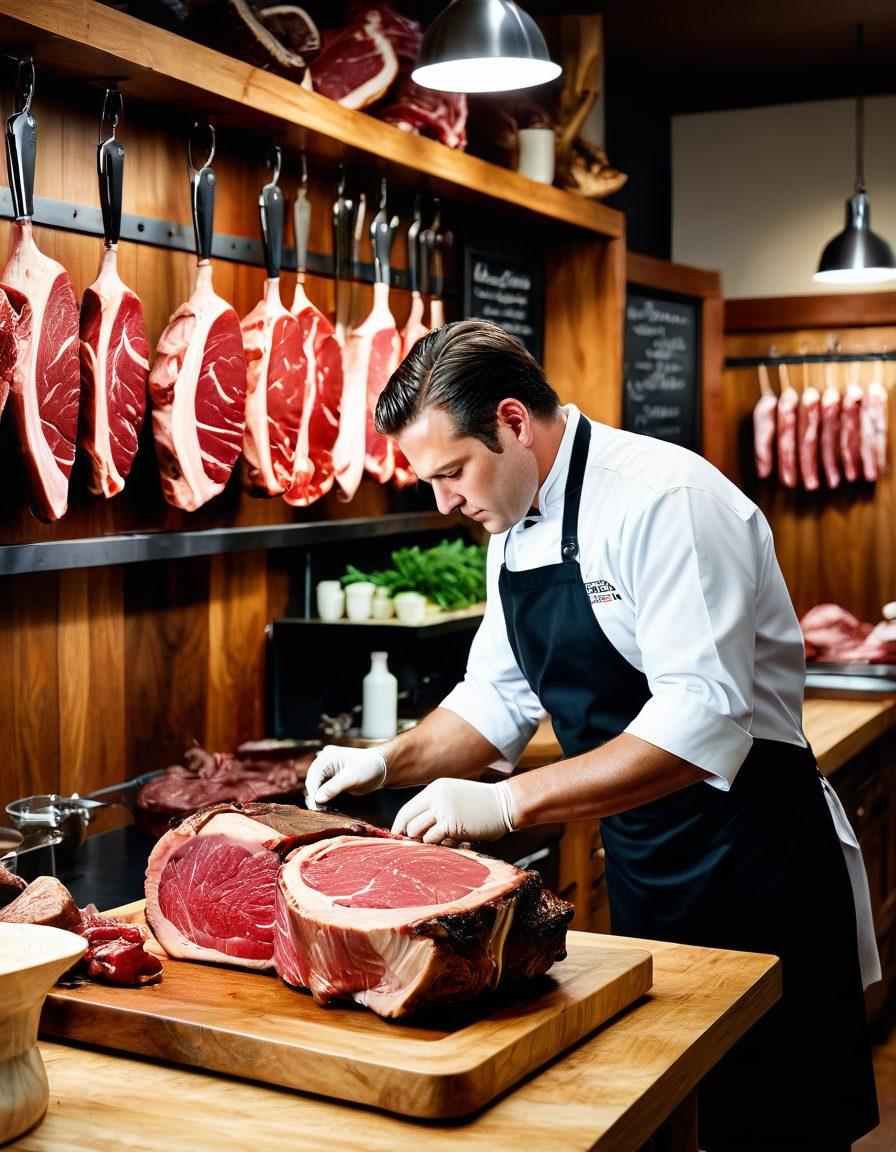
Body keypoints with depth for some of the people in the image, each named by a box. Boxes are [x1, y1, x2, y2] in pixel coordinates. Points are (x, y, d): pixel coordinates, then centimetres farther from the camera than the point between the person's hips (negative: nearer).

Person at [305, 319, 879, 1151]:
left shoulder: (664, 499, -22)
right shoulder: (514, 527, 6)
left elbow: (705, 721, -30)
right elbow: (500, 696, 15)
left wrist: (508, 802, -31)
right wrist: (389, 763, -1)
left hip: (753, 864, -8)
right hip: (641, 866, 8)